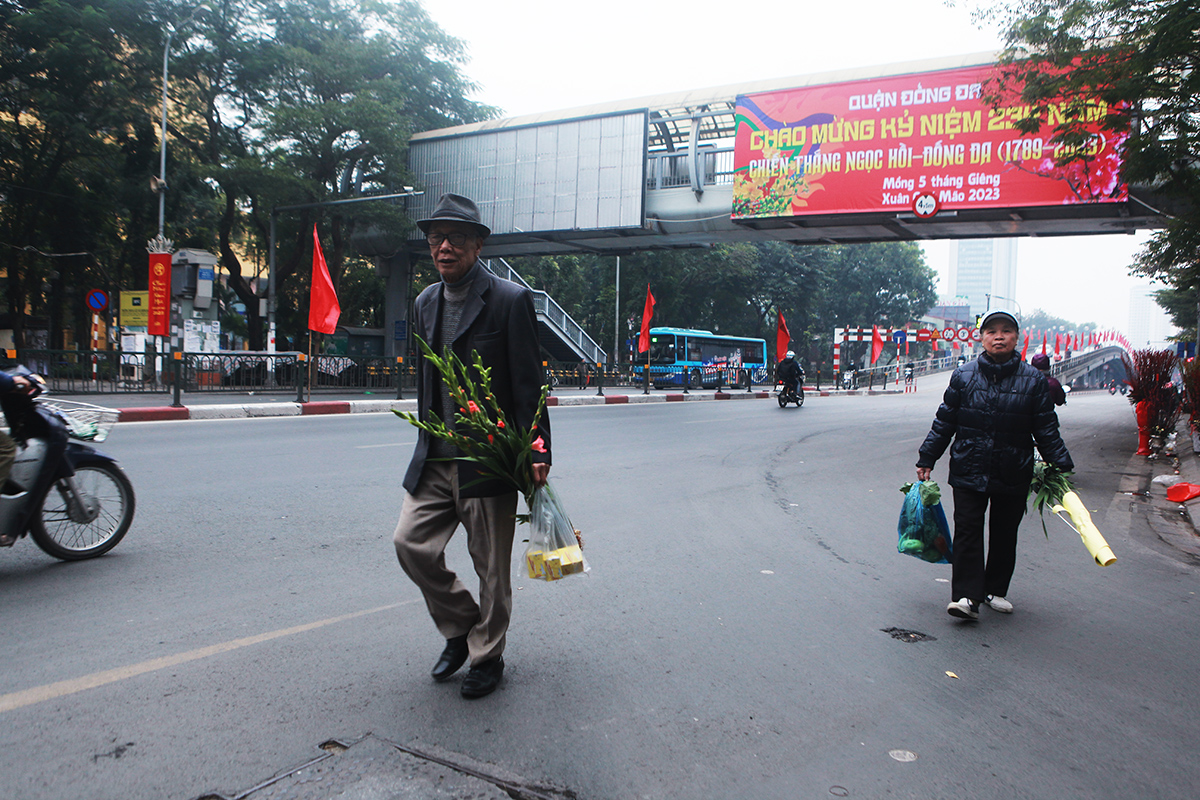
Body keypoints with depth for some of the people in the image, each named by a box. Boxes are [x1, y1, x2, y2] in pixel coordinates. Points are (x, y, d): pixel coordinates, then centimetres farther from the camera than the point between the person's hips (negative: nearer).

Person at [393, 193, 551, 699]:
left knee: (491, 566, 5)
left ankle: (487, 657, 26)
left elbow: (528, 384, -10)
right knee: (411, 543, 3)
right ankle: (460, 628, 27)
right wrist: (427, 443, 18)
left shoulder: (510, 300, -9)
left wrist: (537, 453, -13)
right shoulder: (425, 303, 11)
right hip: (435, 459, 6)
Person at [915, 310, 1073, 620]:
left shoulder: (1033, 380, 0)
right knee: (967, 532, -6)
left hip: (1014, 476, 1)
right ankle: (966, 595, -5)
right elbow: (944, 422, 5)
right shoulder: (963, 376, 0)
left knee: (1004, 535, 12)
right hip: (968, 470, -1)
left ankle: (995, 590, 28)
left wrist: (1062, 466, -4)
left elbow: (1047, 431, 4)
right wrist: (926, 460, 3)